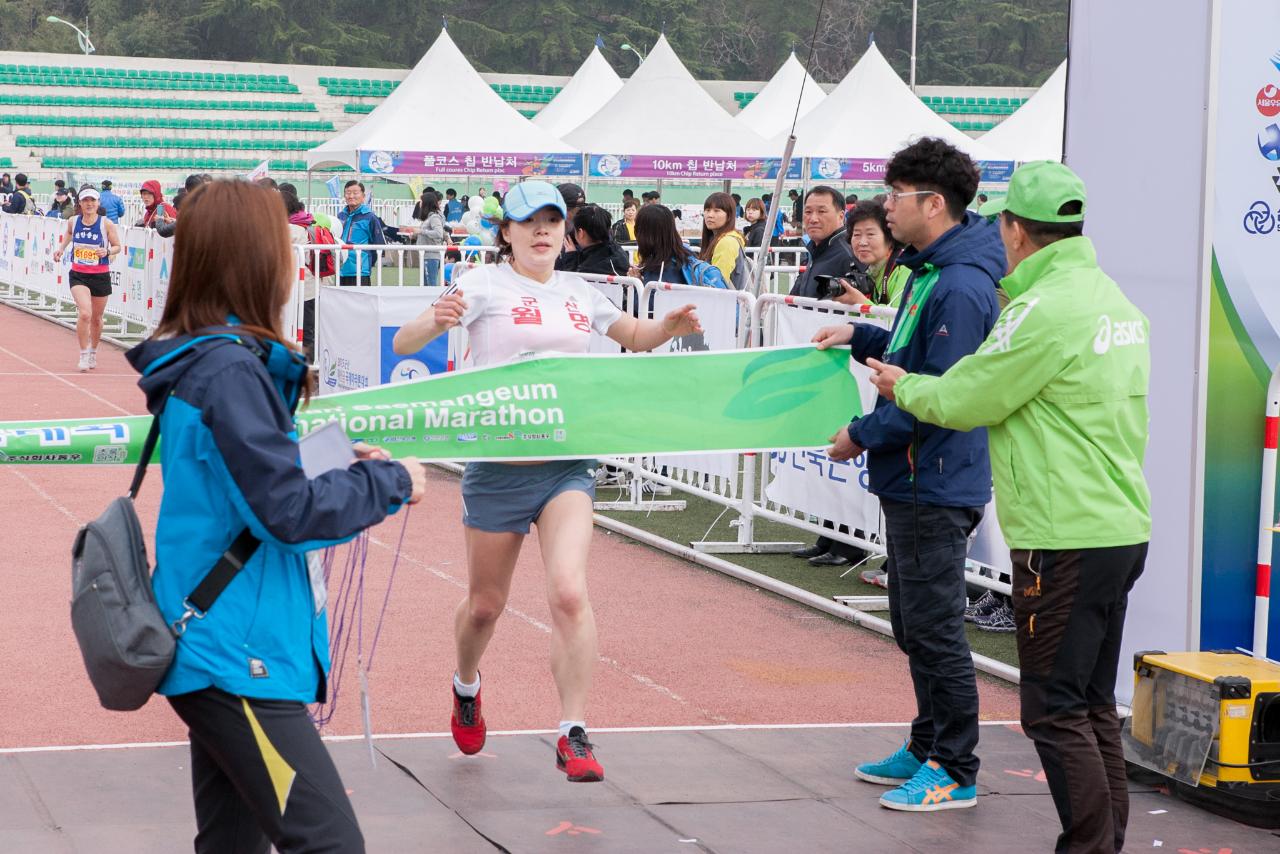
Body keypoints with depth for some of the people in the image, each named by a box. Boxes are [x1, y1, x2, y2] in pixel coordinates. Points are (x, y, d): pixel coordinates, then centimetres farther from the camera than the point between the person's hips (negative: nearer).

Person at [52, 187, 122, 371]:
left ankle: (93, 353, 38)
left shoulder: (106, 224, -9)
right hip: (78, 275, 0)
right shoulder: (73, 222, -1)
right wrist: (60, 249, 4)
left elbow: (117, 247, -1)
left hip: (100, 276, 0)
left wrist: (107, 251, -20)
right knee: (84, 313, -20)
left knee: (96, 318, 14)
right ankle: (84, 356, -7)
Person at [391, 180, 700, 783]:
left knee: (569, 593, -16)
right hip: (498, 462, -2)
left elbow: (634, 337, 27)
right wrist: (436, 321, -37)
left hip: (567, 463, 2)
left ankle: (572, 736, -11)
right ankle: (466, 684, 45)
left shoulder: (578, 293, 10)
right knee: (485, 604, 12)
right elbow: (402, 344, -14)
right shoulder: (486, 284, -5)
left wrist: (671, 325, 4)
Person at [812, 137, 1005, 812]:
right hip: (910, 480, 11)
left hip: (936, 486, -11)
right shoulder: (929, 271, 12)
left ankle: (955, 774, 4)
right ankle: (928, 749, 31)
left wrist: (865, 434, -16)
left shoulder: (961, 287, -21)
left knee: (935, 629, -4)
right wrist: (860, 336, 12)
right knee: (915, 626, 19)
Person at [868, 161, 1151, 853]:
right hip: (1122, 529, 10)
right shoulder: (1112, 297, 12)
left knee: (1054, 710, -3)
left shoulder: (1045, 312, -18)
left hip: (1065, 540, -10)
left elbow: (962, 401, -10)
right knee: (1093, 703, 16)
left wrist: (904, 386, 8)